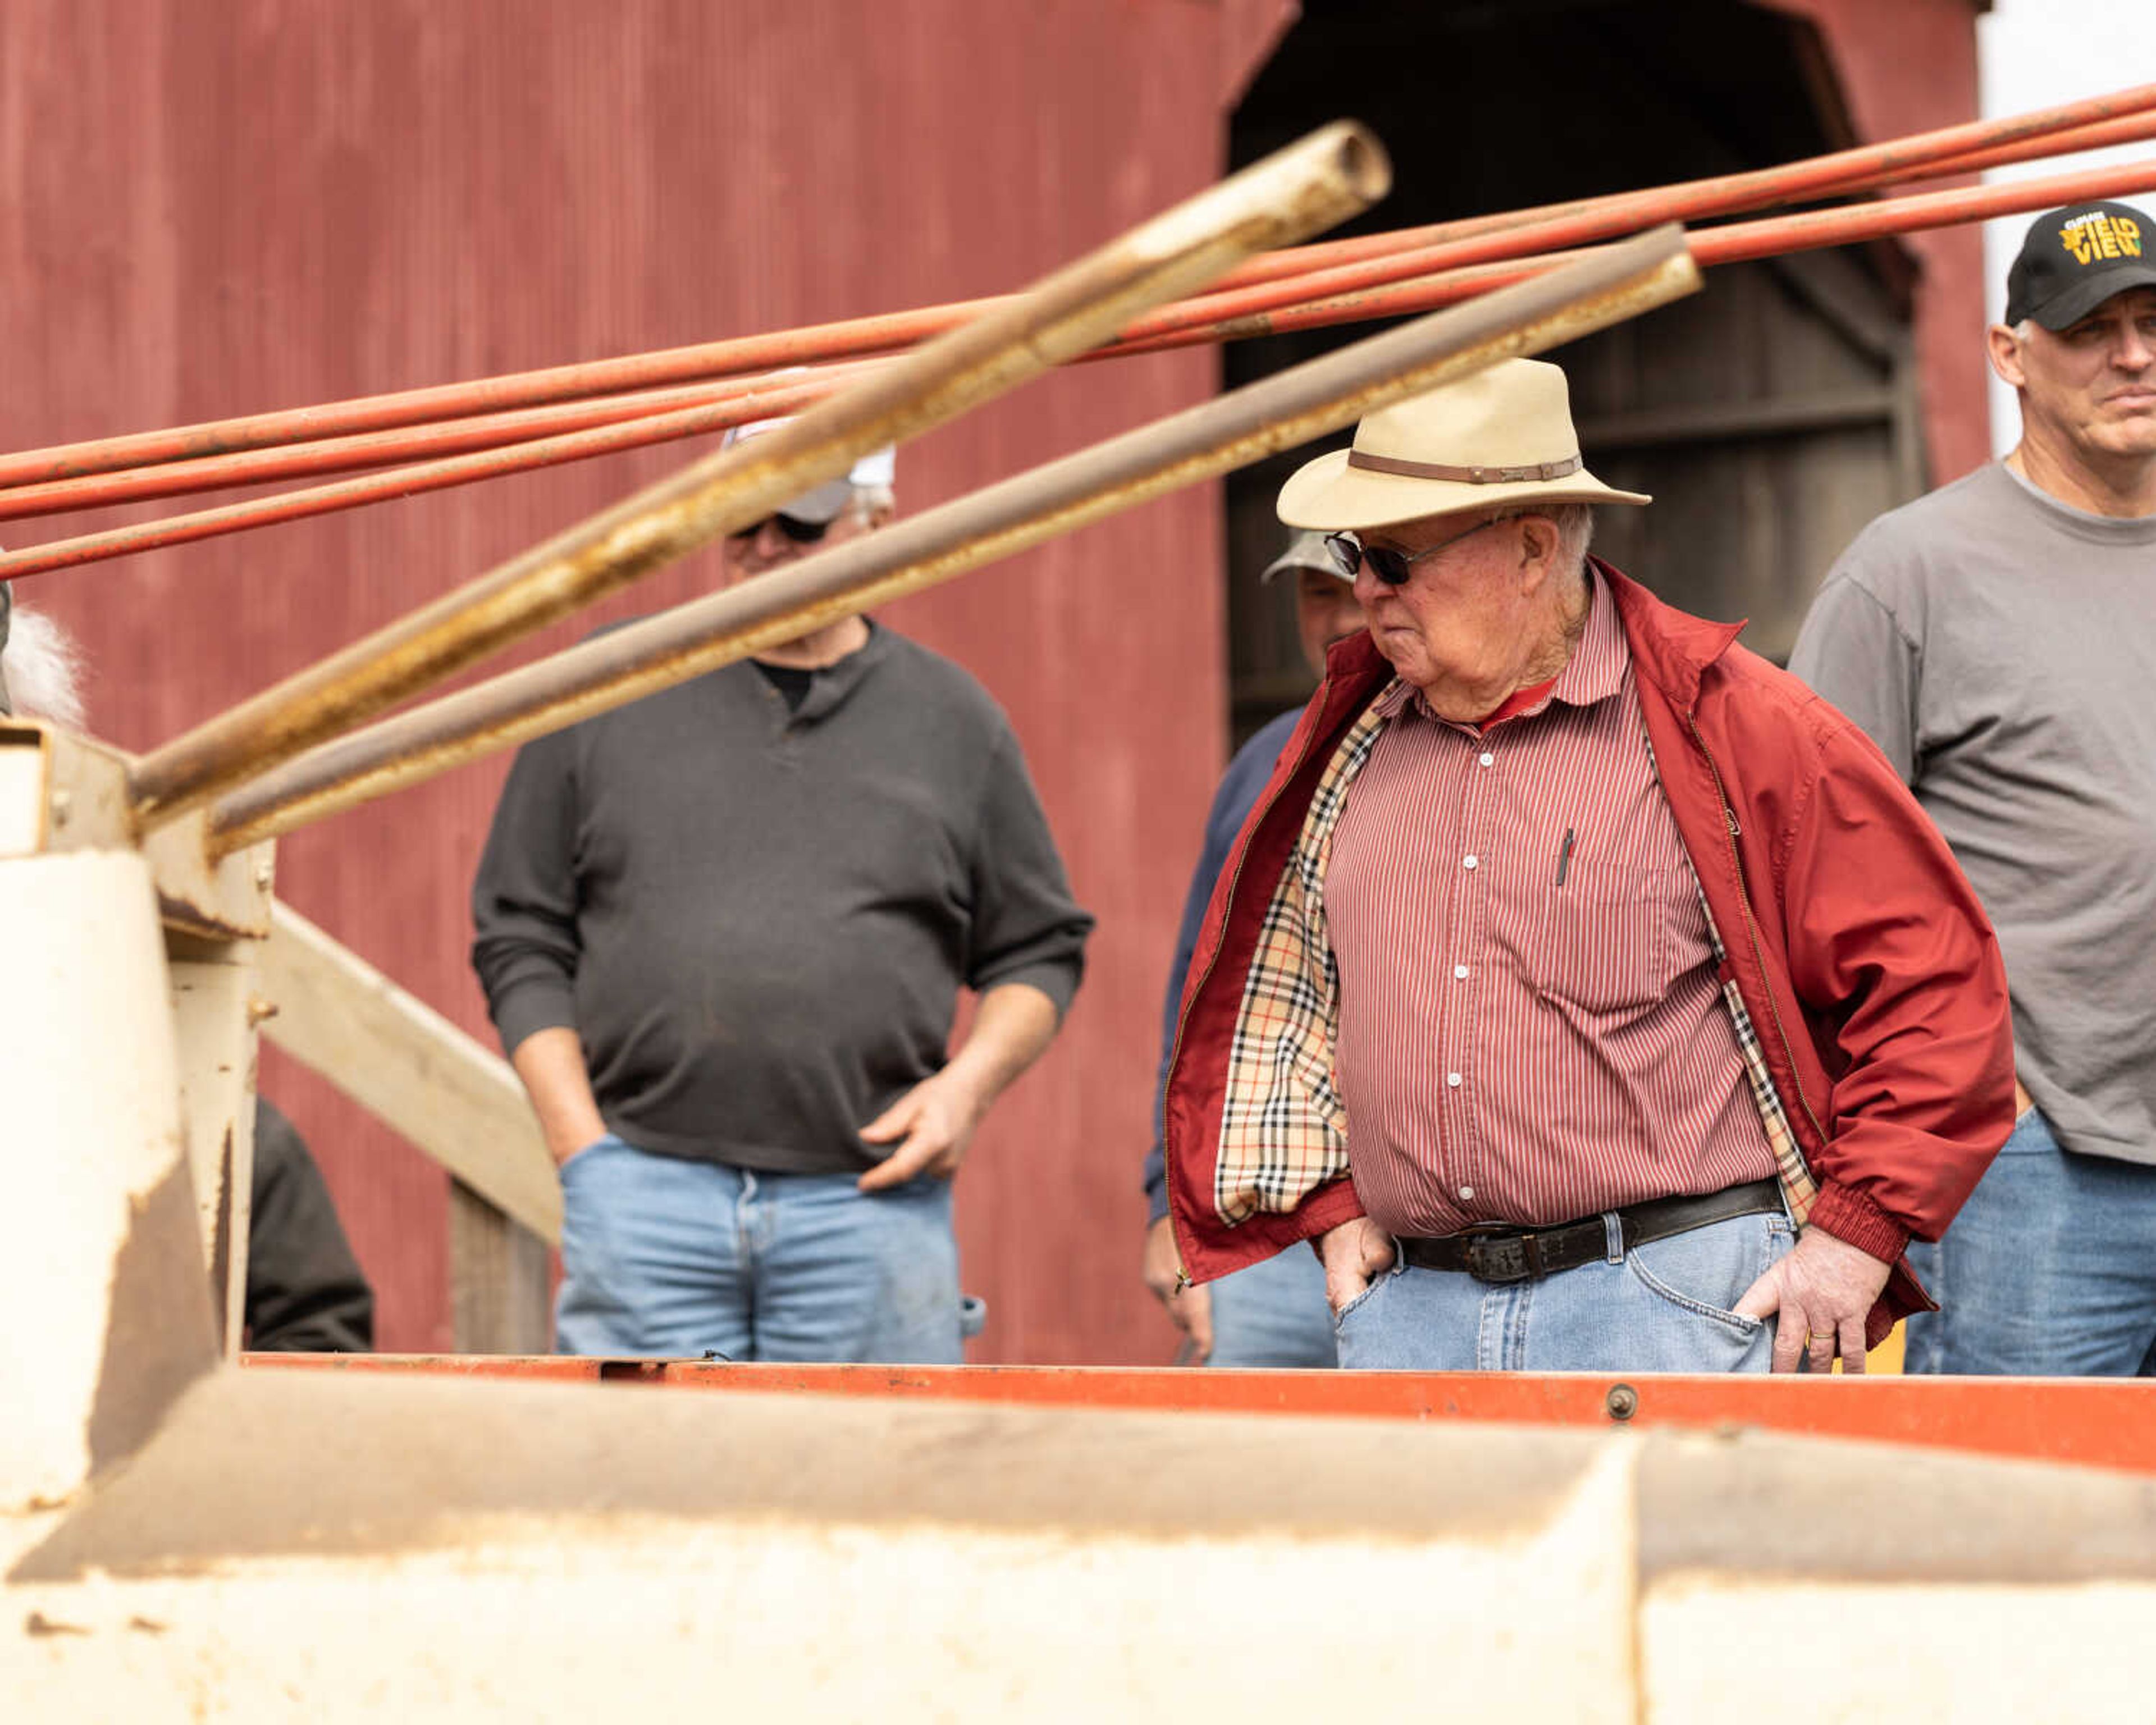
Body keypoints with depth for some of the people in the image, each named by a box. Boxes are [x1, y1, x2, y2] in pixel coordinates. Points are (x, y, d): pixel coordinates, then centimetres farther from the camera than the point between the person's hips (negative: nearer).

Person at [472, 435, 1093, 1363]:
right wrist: (580, 1148, 0)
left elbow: (1039, 950, 18)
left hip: (867, 1201, 0)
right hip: (644, 1198, 0)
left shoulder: (953, 721, 13)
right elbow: (519, 940, 10)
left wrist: (970, 1082, -1)